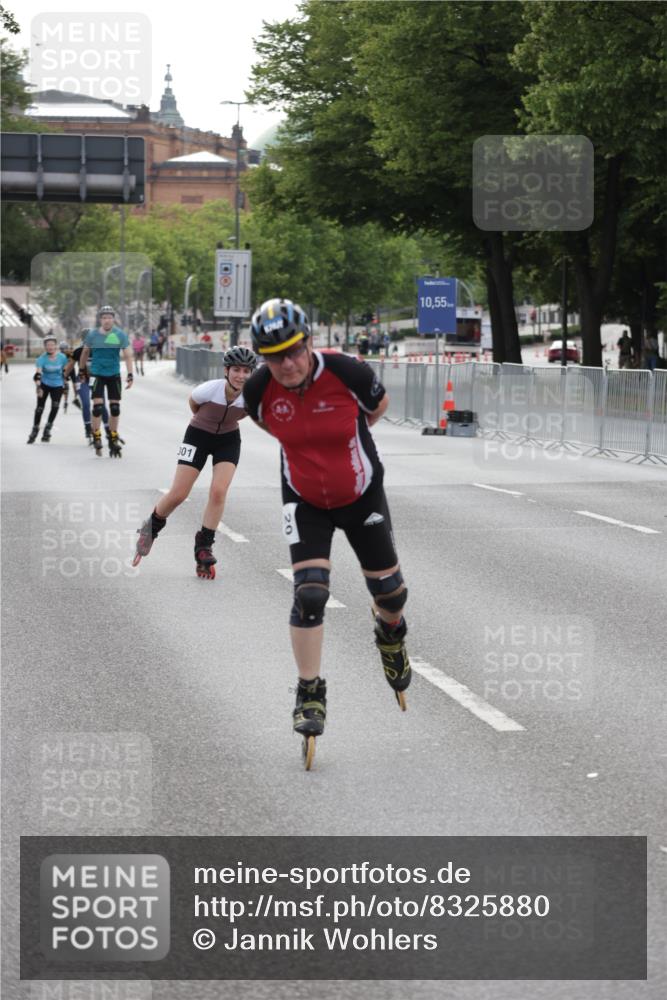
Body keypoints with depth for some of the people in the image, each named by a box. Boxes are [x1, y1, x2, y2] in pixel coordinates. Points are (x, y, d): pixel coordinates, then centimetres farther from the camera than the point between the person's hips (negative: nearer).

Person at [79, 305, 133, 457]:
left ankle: (113, 439, 19)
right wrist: (81, 370, 16)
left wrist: (130, 375, -16)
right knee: (98, 406, -13)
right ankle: (96, 437, 4)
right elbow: (85, 352, 10)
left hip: (114, 375, 1)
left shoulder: (120, 335, -7)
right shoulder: (92, 335, -6)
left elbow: (128, 355, -7)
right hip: (98, 374, -1)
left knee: (115, 408, 4)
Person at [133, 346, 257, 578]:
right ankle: (151, 528, 26)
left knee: (218, 491, -16)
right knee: (178, 495, -3)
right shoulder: (210, 389, -31)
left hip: (228, 439, 1)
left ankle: (204, 546, 0)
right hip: (199, 436, -1)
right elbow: (193, 402, -5)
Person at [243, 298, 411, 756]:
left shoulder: (348, 373, -26)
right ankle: (310, 693, -1)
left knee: (388, 590, 11)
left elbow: (380, 404, -3)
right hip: (305, 502, 0)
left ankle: (391, 634, 48)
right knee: (309, 593, -14)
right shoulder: (259, 390, -20)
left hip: (361, 496, 0)